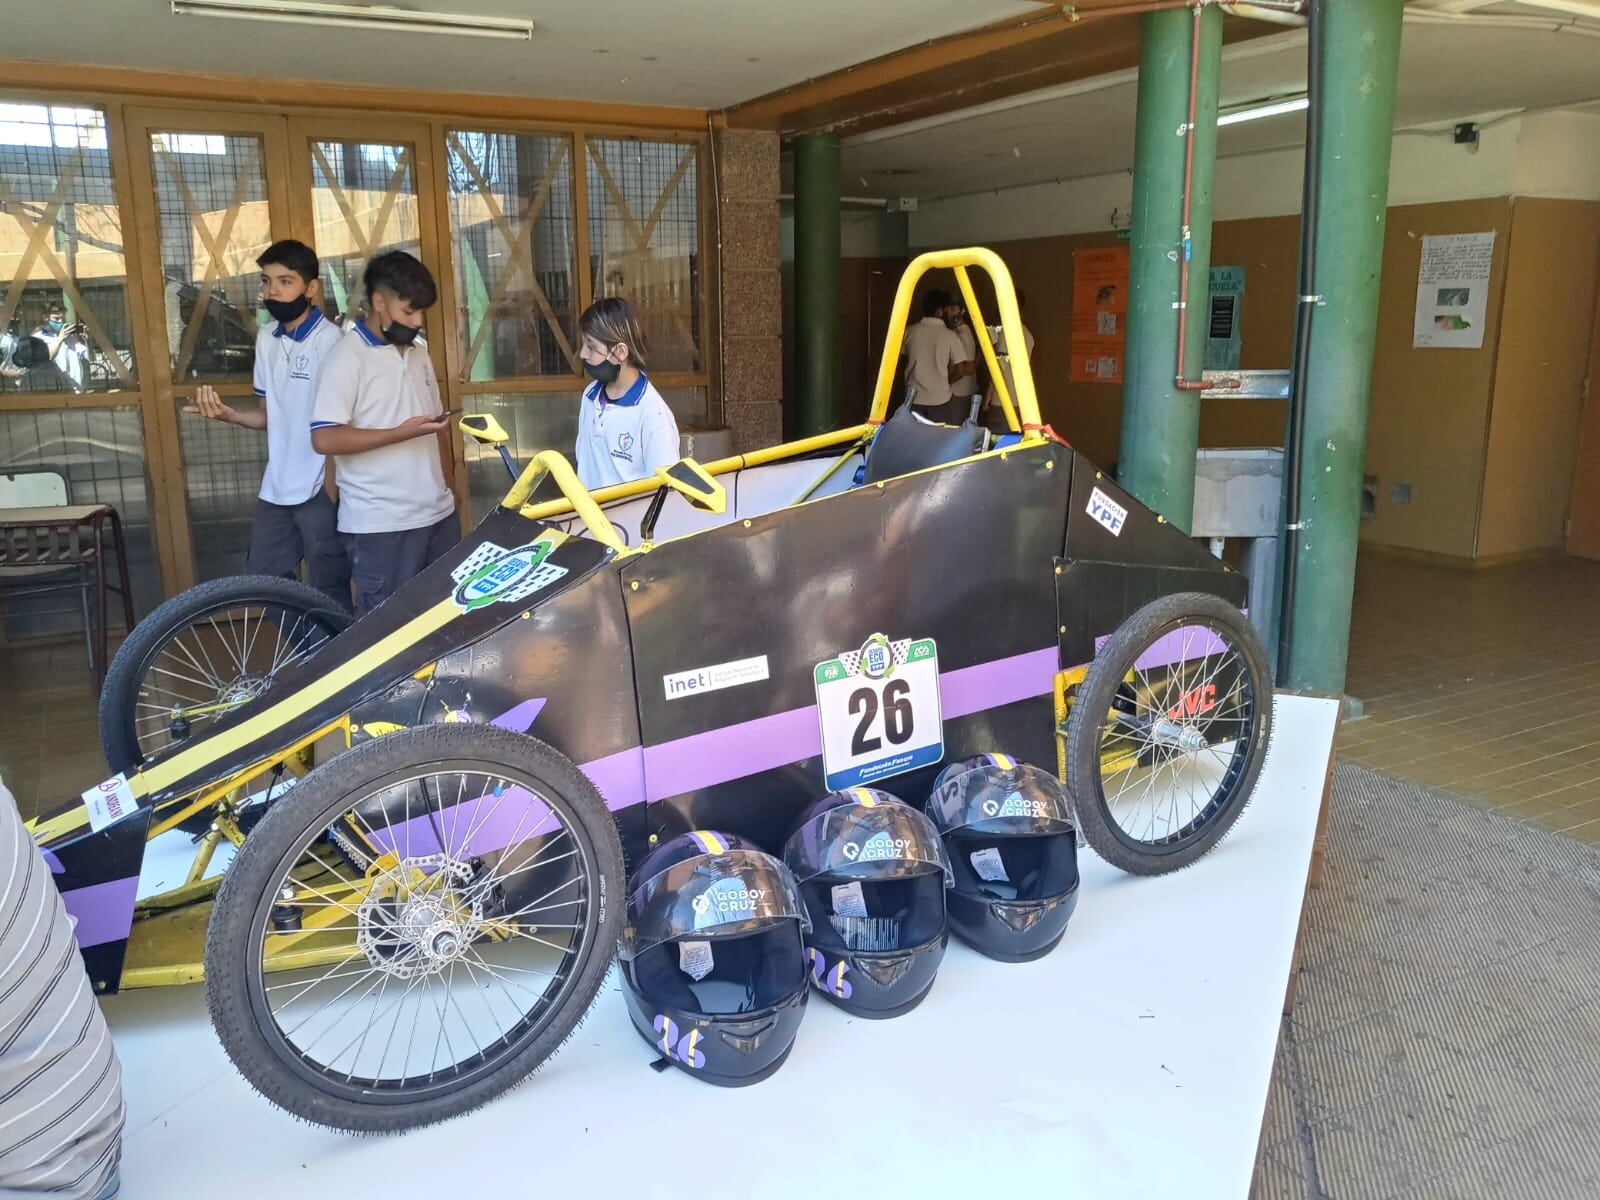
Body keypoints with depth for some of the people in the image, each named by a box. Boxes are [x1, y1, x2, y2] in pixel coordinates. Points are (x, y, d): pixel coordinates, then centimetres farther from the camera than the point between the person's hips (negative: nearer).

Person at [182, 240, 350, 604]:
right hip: (275, 489, 8)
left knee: (328, 597, 1)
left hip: (319, 491, -7)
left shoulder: (328, 340, -12)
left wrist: (330, 494, -13)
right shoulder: (266, 338, 10)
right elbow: (271, 416, 15)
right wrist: (227, 414, -4)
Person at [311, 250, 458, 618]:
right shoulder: (349, 356, -9)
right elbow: (324, 439, -17)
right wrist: (401, 434, -19)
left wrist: (449, 487, 14)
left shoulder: (418, 353, 15)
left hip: (438, 514, 7)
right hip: (380, 524, -7)